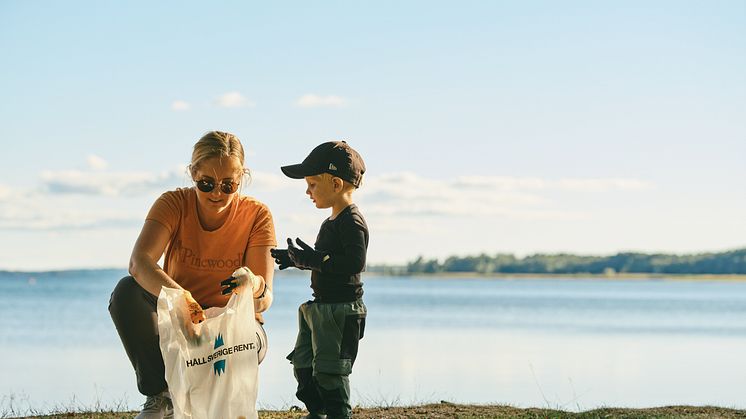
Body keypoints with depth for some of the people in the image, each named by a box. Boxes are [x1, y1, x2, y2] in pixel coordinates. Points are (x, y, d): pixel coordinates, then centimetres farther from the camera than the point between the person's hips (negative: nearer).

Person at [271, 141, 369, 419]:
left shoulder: (352, 222, -17)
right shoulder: (331, 223, 14)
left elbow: (355, 262, -29)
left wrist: (314, 258, -26)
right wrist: (295, 259, 17)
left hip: (341, 309, -11)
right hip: (319, 307, 11)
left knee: (329, 370, -7)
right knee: (302, 362, 17)